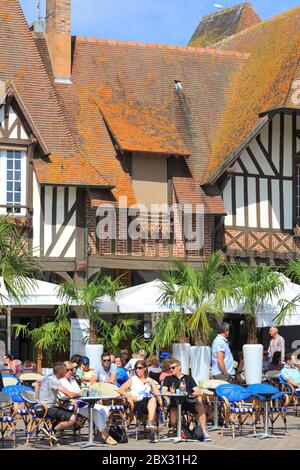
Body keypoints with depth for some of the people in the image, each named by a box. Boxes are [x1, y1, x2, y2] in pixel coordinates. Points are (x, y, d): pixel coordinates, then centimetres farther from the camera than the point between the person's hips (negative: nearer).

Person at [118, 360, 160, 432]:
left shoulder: (149, 380, 20)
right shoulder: (133, 379, 16)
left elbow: (157, 393, 7)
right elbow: (120, 390, 6)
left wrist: (151, 383, 0)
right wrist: (130, 396, -8)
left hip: (148, 403, 2)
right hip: (136, 403, -2)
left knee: (153, 399, -32)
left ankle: (150, 422, -42)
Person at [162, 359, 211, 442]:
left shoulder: (188, 378, 24)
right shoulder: (168, 379, 24)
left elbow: (198, 392, 13)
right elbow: (163, 391, 7)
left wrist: (191, 394, -8)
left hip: (189, 401, 1)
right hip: (176, 402, 0)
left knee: (200, 406, -31)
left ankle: (204, 432, -32)